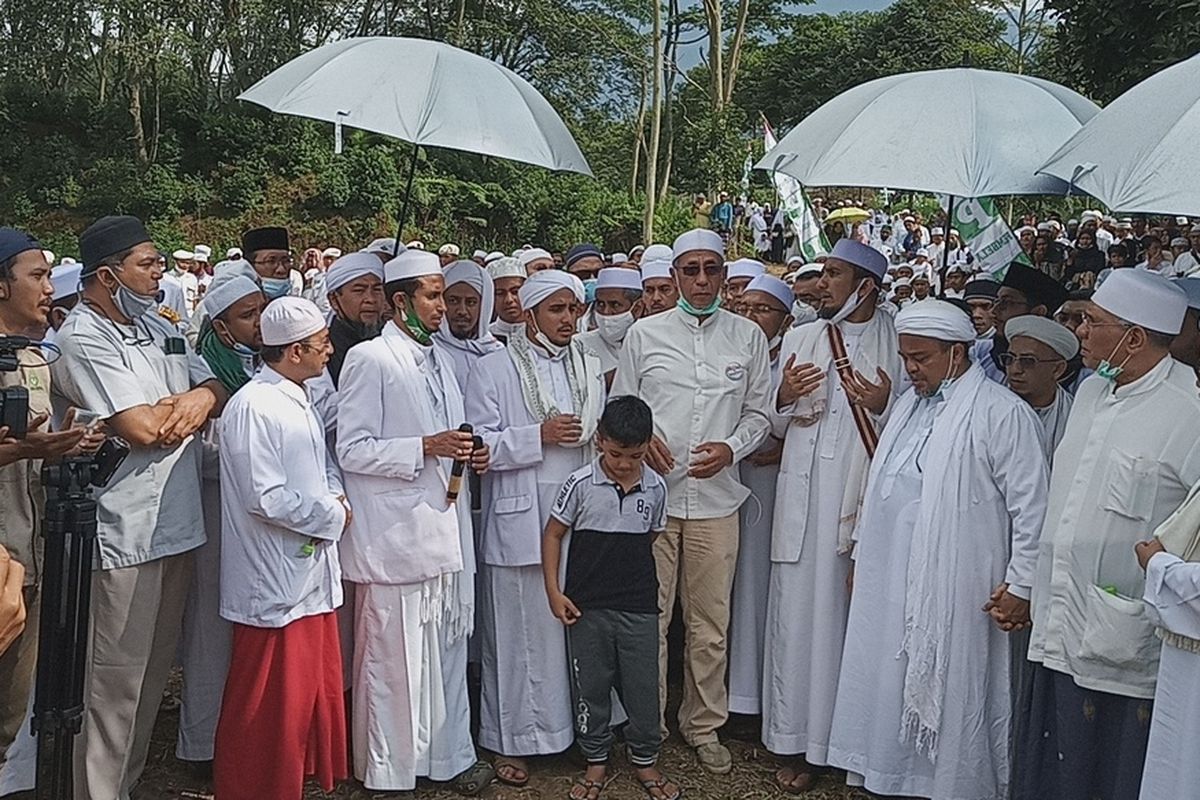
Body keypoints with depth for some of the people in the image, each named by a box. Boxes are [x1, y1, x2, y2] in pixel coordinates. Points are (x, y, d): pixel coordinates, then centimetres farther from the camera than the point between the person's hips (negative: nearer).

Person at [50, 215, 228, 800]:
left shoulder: (159, 329, 13)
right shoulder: (81, 338, -12)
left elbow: (218, 388, 12)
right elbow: (141, 427, -21)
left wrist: (201, 397, -11)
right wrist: (188, 402, -2)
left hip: (176, 523, 8)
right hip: (122, 531, -8)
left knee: (155, 666, 17)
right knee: (117, 677, 1)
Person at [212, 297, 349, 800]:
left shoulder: (301, 400, 11)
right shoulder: (253, 407, -18)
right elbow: (266, 498, -23)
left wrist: (335, 495, 2)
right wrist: (332, 515, -12)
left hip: (312, 570, 9)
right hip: (276, 582, -9)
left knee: (316, 692, 19)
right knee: (272, 706, 2)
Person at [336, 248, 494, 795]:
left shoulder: (439, 359, 17)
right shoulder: (370, 359, -8)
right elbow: (352, 450, -12)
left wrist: (470, 454, 6)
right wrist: (425, 449, -19)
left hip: (446, 529, 7)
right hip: (396, 536, -7)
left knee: (448, 650, 14)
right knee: (394, 658, 2)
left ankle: (450, 756, 29)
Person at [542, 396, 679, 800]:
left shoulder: (655, 486, -3)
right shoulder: (580, 483, -10)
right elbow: (553, 534, -2)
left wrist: (637, 579, 8)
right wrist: (553, 592, -6)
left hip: (639, 607, 1)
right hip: (587, 605, -1)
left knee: (643, 686, 9)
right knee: (590, 686, 11)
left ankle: (645, 760, 29)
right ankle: (596, 761, 29)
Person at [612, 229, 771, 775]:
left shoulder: (749, 337, 7)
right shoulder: (644, 335, 5)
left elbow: (758, 415, 10)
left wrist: (730, 448, -8)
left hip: (716, 499, 1)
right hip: (652, 493, 0)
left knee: (710, 624, 9)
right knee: (648, 618, 6)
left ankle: (704, 725, 27)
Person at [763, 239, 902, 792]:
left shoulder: (900, 345, 1)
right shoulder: (799, 340, 10)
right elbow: (772, 420, 14)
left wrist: (884, 405, -17)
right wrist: (784, 396, -7)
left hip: (867, 493, -2)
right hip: (805, 497, 3)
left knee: (860, 613, 2)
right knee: (798, 611, 4)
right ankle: (798, 741, 17)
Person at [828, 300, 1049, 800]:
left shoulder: (1002, 413, -11)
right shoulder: (910, 404, 14)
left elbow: (1032, 505, -11)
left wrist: (1020, 586, -11)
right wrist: (862, 556, 20)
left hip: (956, 590, -7)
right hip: (890, 582, 8)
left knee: (950, 697, 3)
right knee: (890, 687, 14)